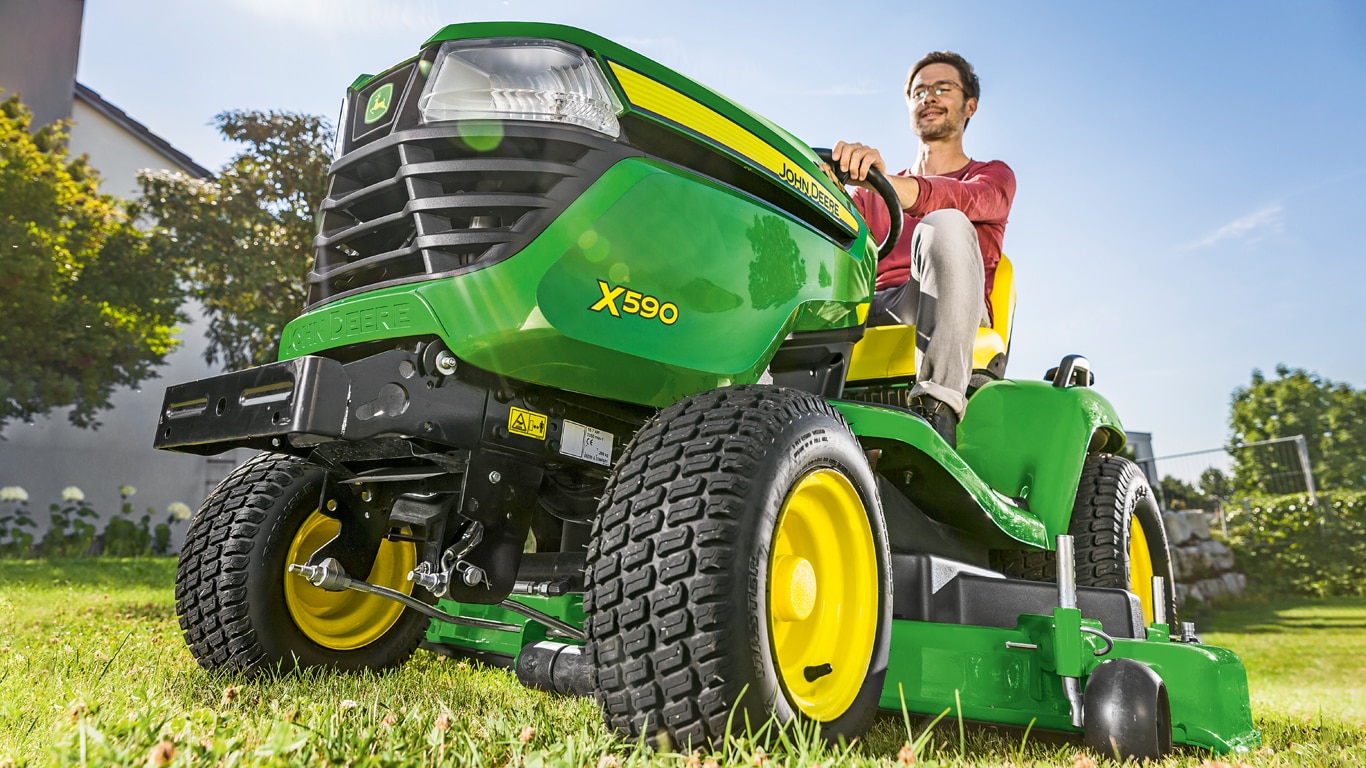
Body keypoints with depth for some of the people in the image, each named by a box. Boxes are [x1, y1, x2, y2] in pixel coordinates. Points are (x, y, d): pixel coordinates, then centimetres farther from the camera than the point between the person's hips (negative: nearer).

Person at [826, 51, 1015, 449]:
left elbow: (963, 199, -7)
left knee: (946, 224, -32)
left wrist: (880, 181, -28)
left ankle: (938, 408, -41)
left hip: (943, 320, -2)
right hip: (866, 310, 3)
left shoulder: (993, 176, 19)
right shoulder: (871, 197, 31)